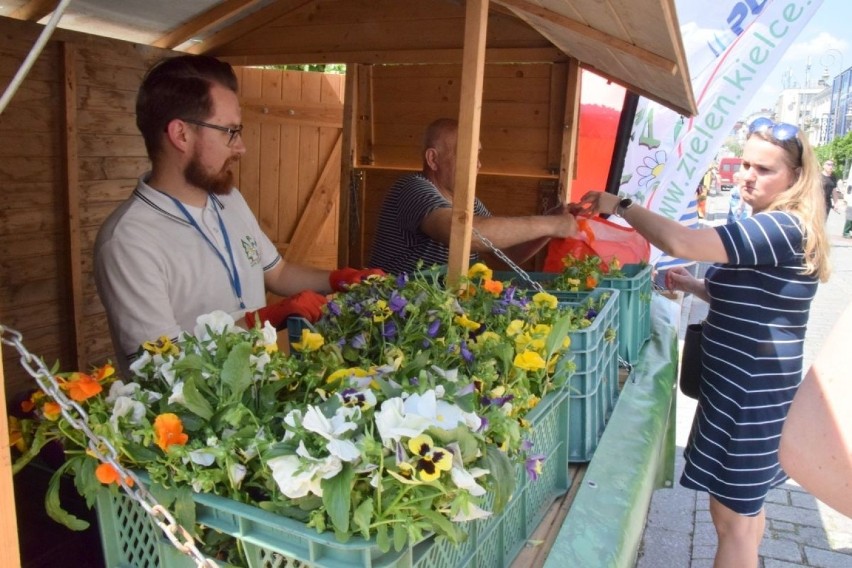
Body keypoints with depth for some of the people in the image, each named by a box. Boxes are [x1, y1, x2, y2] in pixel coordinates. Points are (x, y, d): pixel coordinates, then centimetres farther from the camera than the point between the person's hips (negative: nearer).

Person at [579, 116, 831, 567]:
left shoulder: (783, 229, -21)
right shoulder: (772, 229, 12)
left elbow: (680, 242, -33)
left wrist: (620, 205, -22)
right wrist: (693, 286, 9)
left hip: (751, 395, -10)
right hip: (750, 388, 10)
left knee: (732, 516, 3)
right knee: (743, 506, 26)